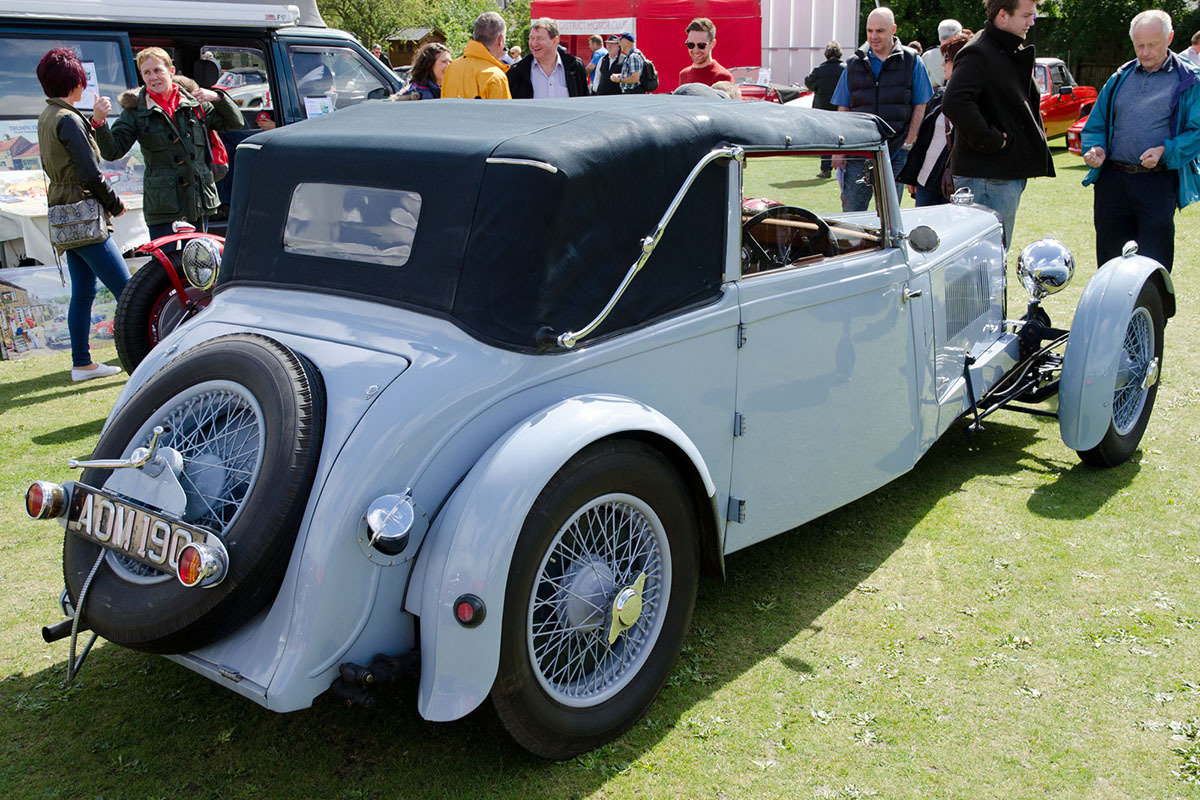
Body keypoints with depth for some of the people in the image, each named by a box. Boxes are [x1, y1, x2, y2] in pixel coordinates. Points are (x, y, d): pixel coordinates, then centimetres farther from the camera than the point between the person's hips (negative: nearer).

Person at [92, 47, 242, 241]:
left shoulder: (194, 102, 8)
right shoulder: (135, 111, 2)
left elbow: (235, 123, 15)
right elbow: (112, 151, -4)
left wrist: (218, 98, -2)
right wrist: (99, 123, -21)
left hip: (200, 203, 3)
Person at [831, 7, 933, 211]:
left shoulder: (911, 61, 5)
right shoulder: (855, 63, 9)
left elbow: (920, 105, 6)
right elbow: (843, 109, 9)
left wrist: (908, 143, -3)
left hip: (895, 153, -1)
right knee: (851, 212, -1)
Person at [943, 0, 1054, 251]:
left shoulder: (1013, 53, 18)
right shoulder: (978, 53, -14)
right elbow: (954, 102, -30)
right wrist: (989, 140, -23)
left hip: (1009, 172, 10)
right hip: (986, 176, -10)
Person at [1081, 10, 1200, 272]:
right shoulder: (1120, 78, 16)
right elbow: (1095, 125, 18)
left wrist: (1165, 151, -21)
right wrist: (1095, 149, -4)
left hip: (1158, 183, -4)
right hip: (1112, 179, 4)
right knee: (1108, 259, 9)